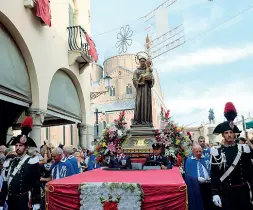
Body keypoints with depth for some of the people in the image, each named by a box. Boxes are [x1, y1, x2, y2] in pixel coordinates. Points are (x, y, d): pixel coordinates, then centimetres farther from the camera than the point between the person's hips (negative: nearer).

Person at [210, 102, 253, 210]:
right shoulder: (217, 152, -7)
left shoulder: (244, 149, 1)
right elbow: (214, 174, -5)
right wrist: (215, 193, -11)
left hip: (243, 189, 3)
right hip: (226, 191, -2)